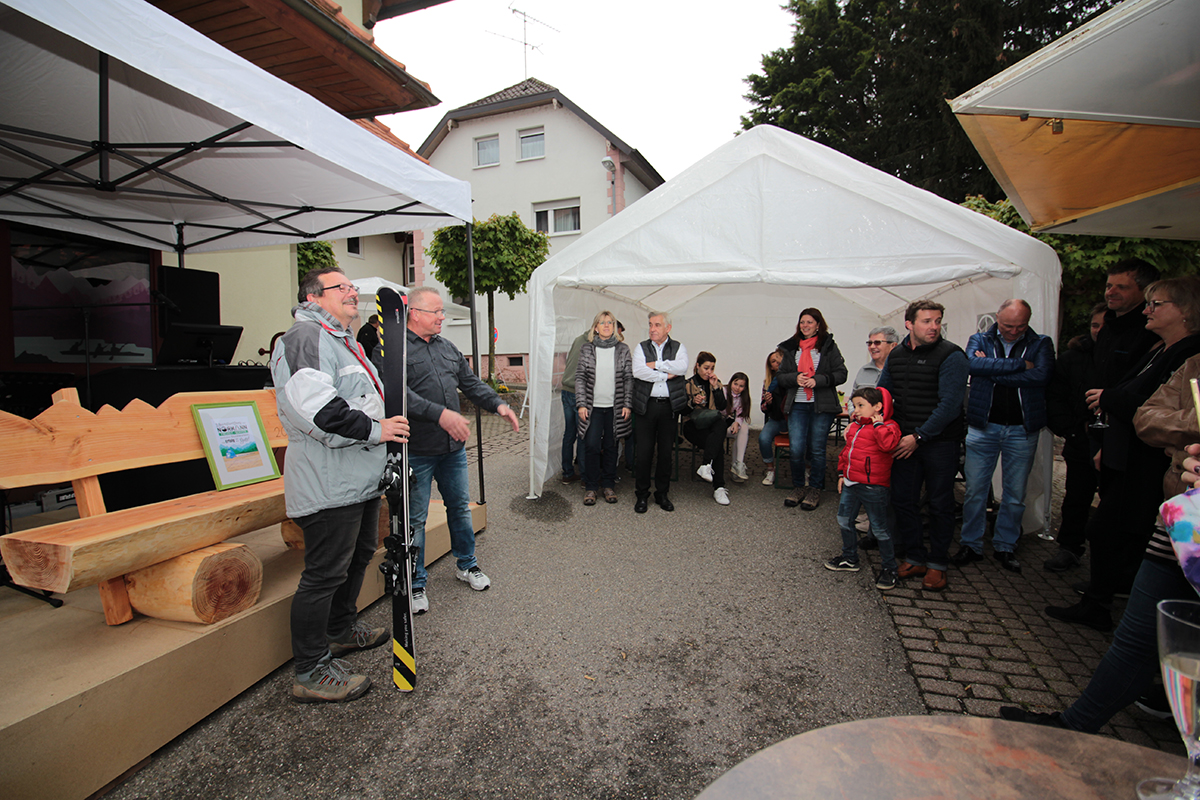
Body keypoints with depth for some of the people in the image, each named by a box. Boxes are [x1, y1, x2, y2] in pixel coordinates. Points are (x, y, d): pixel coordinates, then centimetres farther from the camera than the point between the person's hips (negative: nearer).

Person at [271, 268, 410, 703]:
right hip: (329, 482, -11)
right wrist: (373, 429, -22)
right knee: (325, 573, -2)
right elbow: (311, 405, -28)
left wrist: (385, 425, 19)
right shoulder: (307, 336, -15)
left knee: (359, 553, 23)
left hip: (359, 478, 11)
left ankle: (341, 629, 43)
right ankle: (311, 671, 13)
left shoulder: (343, 340, 21)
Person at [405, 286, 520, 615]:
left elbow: (471, 383, 16)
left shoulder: (447, 347, 14)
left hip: (453, 447, 7)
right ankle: (415, 583, 22)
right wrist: (440, 414, -31)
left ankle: (466, 565, 36)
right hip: (417, 452, -6)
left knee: (460, 506, 17)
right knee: (415, 518, 6)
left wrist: (498, 405, 1)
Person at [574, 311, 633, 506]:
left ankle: (608, 485, 21)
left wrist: (628, 404, -3)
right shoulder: (587, 349, 3)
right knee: (592, 446, -4)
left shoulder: (623, 349, 4)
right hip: (593, 407, -1)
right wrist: (581, 404, -5)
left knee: (610, 446, 8)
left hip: (615, 407, 1)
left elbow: (629, 378, 3)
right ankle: (590, 487, 10)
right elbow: (580, 377, 2)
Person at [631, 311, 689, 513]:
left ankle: (662, 493, 22)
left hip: (669, 405, 1)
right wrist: (666, 375, -11)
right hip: (646, 405, 0)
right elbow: (638, 371, -11)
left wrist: (655, 364, -11)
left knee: (666, 452, 8)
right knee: (644, 451, 1)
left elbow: (682, 368, -13)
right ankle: (642, 495, 15)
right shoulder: (641, 348, 7)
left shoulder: (678, 348, 7)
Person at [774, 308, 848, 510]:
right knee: (796, 449, -4)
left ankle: (815, 489, 18)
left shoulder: (829, 346, 4)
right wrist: (795, 378, -8)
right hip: (797, 405, 2)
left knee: (817, 450, 3)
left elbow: (841, 374, -1)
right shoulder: (791, 348, 12)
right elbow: (780, 376, 12)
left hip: (822, 406, -2)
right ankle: (798, 487, 15)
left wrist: (818, 380, -14)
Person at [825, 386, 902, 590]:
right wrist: (841, 473, 17)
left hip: (873, 487, -8)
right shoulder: (855, 426, 12)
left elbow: (888, 444, -34)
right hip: (850, 483, 8)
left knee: (880, 528, 2)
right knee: (844, 520, 17)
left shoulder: (888, 426, -11)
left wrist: (878, 424, -23)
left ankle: (888, 568, 18)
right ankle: (849, 558, 34)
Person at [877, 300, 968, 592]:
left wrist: (919, 436, -19)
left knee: (940, 504, 7)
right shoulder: (896, 356, 8)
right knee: (902, 500, 8)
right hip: (905, 441, 5)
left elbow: (949, 404, -17)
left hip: (940, 442, -5)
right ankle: (913, 558, 23)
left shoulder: (951, 356, -10)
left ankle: (937, 564, 22)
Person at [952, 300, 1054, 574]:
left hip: (1023, 430, 1)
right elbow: (972, 364, -17)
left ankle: (1005, 546, 24)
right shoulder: (979, 340, 5)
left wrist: (992, 371, -14)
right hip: (983, 426, 0)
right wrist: (1019, 364, -15)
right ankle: (971, 544, 17)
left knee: (1015, 494, 9)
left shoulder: (1041, 344, 5)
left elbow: (1041, 376, -14)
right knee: (975, 490, 4)